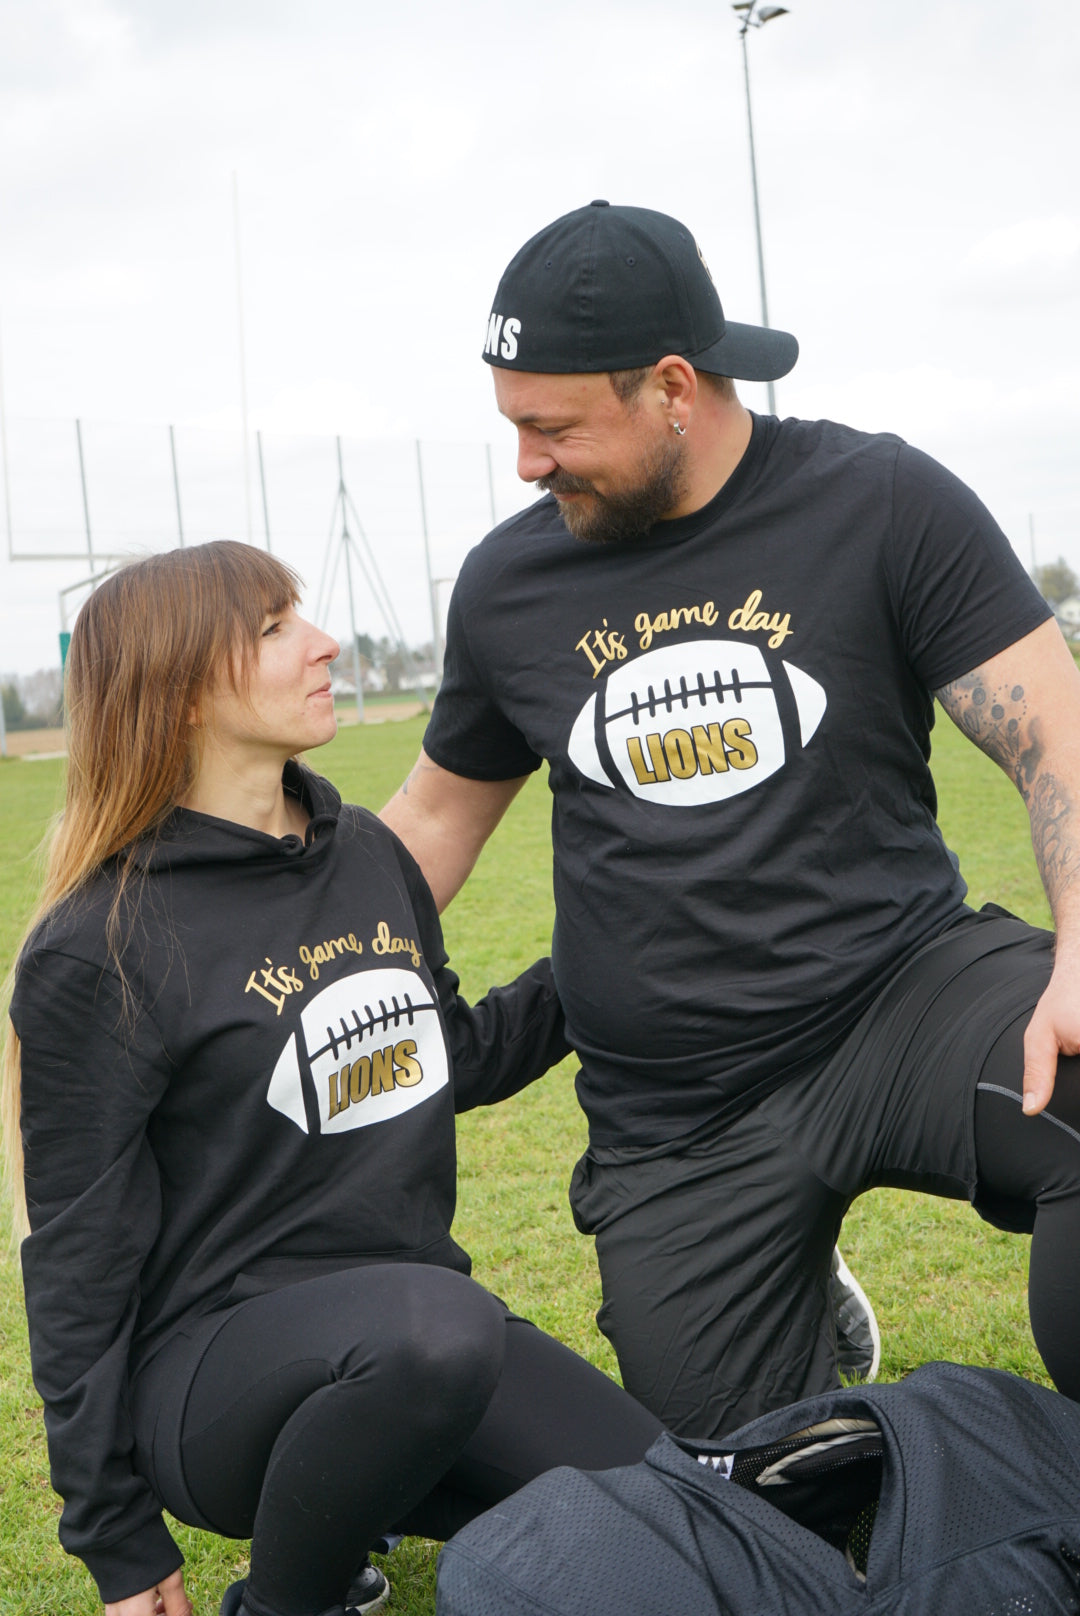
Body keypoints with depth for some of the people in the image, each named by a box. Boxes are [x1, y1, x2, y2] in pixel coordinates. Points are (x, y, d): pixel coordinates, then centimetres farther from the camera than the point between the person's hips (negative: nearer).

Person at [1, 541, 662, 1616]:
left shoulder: (369, 854, 8)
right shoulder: (100, 949, -12)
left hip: (409, 1327, 7)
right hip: (207, 1361, -6)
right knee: (435, 1323, -39)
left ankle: (363, 1491, 15)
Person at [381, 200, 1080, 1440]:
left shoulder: (879, 503, -5)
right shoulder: (507, 586, 5)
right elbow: (437, 818, 18)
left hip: (902, 987, -3)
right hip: (675, 1123, 3)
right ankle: (798, 1327, 36)